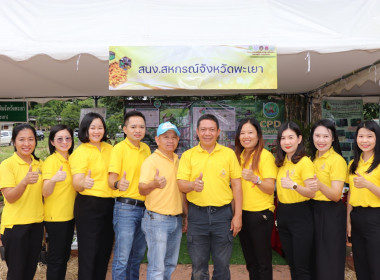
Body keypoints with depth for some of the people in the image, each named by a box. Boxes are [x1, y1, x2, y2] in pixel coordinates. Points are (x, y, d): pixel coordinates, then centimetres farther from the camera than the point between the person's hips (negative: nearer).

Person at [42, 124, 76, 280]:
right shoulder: (51, 161, -14)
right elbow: (45, 193, -23)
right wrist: (53, 179, -42)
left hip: (69, 215, 7)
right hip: (55, 216, -7)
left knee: (65, 255, 18)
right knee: (56, 257, 3)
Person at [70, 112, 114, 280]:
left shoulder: (109, 148, 8)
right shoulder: (80, 152, -10)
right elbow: (76, 184, -21)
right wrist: (84, 183, -42)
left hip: (108, 205, 6)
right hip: (89, 206, -6)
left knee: (105, 250, 15)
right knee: (89, 252, 3)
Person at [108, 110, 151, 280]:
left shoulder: (146, 149, 11)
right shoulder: (119, 148, -7)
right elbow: (111, 179, -15)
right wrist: (118, 184, -36)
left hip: (144, 207, 6)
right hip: (126, 207, -6)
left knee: (138, 256, 17)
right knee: (122, 258, -2)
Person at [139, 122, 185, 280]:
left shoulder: (178, 161, 11)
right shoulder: (151, 161, -10)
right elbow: (142, 189, -19)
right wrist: (154, 184, -41)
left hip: (177, 219, 7)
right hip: (157, 219, -6)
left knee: (170, 264, 16)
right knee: (157, 267, -2)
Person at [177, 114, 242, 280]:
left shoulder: (229, 154, 3)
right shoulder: (188, 155, 3)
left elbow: (236, 185, 4)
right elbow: (180, 184, -2)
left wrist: (238, 215, -1)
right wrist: (193, 185, -25)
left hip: (223, 213, 0)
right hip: (197, 214, 0)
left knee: (222, 265, 11)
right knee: (198, 265, 12)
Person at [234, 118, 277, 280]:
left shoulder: (265, 156, -11)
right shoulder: (239, 156, 7)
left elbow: (270, 189, -15)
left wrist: (255, 179, -33)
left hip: (260, 213, -6)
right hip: (242, 213, 6)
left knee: (263, 262, 5)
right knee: (250, 260, 18)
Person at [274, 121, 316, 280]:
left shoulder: (305, 162, -13)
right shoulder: (281, 162, 9)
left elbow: (311, 193, -17)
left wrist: (294, 185, -32)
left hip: (300, 215, -7)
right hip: (282, 214, 7)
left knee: (302, 266, 3)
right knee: (291, 262, 18)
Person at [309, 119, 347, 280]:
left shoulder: (337, 160, -12)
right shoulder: (312, 158, 8)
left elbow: (336, 196, -21)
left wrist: (320, 186, -38)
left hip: (331, 213, -7)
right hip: (313, 210, 7)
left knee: (330, 262, 3)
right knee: (316, 258, 18)